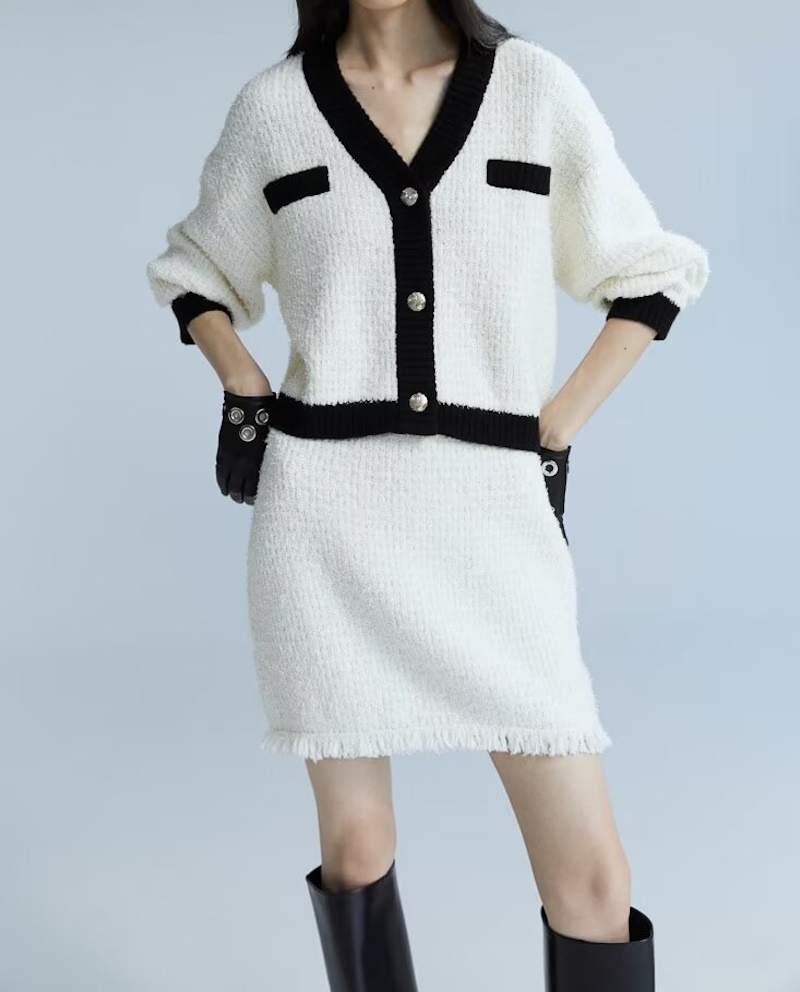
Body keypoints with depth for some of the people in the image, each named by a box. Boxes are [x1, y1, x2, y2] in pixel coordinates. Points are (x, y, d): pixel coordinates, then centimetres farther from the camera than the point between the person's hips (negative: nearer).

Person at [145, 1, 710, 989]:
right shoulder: (272, 105, 5)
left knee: (592, 874, -3)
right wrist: (245, 391, 3)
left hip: (491, 509, 0)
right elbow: (194, 275, 20)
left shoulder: (537, 88, 3)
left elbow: (650, 276, 12)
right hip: (325, 509, 1)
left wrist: (556, 427, 2)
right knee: (355, 846, 8)